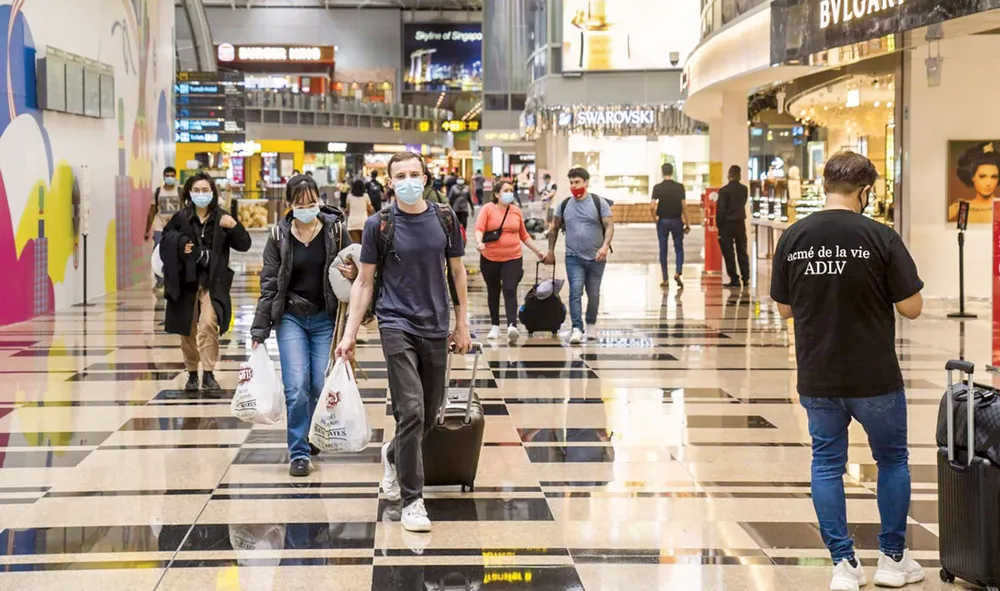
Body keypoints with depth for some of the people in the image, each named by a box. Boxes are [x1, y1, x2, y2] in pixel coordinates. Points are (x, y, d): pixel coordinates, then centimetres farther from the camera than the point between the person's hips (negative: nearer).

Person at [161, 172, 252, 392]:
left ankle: (208, 374, -12)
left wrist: (234, 226, -17)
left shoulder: (221, 219, 1)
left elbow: (244, 245, 1)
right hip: (185, 281, 2)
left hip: (212, 282, -2)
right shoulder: (181, 218, 2)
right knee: (187, 331, 9)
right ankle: (192, 374, 24)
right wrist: (180, 244, -12)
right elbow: (166, 240, 8)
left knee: (208, 324, -19)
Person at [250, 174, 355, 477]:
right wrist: (259, 332, -1)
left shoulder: (336, 230, -3)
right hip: (291, 318, 0)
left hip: (326, 318, 0)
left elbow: (354, 269, 9)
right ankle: (299, 453, 2)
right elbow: (269, 284, 1)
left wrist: (353, 274, -17)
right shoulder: (279, 236, -2)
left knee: (322, 386, 1)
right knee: (296, 387, -8)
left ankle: (313, 438, 27)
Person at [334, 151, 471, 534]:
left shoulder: (445, 219, 4)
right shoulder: (380, 225, -3)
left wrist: (462, 323, 10)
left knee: (430, 414, 11)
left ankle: (393, 455, 43)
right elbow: (365, 282, 2)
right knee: (411, 412, -13)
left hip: (436, 327, 4)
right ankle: (412, 500, -3)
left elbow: (457, 272, 12)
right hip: (397, 325, -3)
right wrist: (350, 334, -2)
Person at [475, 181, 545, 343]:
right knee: (493, 292, 12)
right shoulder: (488, 209, -3)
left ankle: (512, 326, -27)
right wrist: (479, 242, -33)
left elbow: (524, 235, 16)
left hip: (512, 258, 0)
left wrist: (537, 251, 16)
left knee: (510, 291, -14)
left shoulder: (516, 211, 6)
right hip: (490, 259, 0)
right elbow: (479, 229, -12)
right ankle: (495, 326, 23)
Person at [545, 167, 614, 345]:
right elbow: (554, 228, 14)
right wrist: (551, 251, 12)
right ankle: (577, 329, -20)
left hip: (596, 258, -1)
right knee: (575, 292, -14)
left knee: (593, 294, 11)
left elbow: (609, 226, -8)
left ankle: (591, 324, 30)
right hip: (573, 257, 1)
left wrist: (605, 246, -23)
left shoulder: (599, 202, -3)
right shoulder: (565, 205, 6)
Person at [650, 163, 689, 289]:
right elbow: (684, 207, -5)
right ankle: (677, 273, -9)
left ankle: (665, 279, 7)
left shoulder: (657, 187, -4)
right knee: (679, 249, 11)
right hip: (677, 221, 0)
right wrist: (687, 223, 1)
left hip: (662, 221, 0)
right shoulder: (679, 187, -3)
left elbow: (653, 207, -10)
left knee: (663, 250, 7)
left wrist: (655, 218, 7)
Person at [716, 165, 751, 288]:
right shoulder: (744, 189, 1)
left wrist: (718, 225, -6)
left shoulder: (724, 190, -13)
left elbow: (720, 210, -13)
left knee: (728, 253, 1)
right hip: (740, 223, 5)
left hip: (727, 225, -5)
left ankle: (734, 279, -2)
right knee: (742, 252, 12)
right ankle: (746, 279, 13)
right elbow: (743, 204, 10)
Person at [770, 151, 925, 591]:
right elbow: (911, 307, -10)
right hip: (874, 377, -2)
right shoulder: (880, 238, -14)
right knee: (892, 459, 17)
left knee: (826, 464, 13)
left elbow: (784, 308, 5)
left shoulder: (792, 238, -3)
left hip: (817, 377, 2)